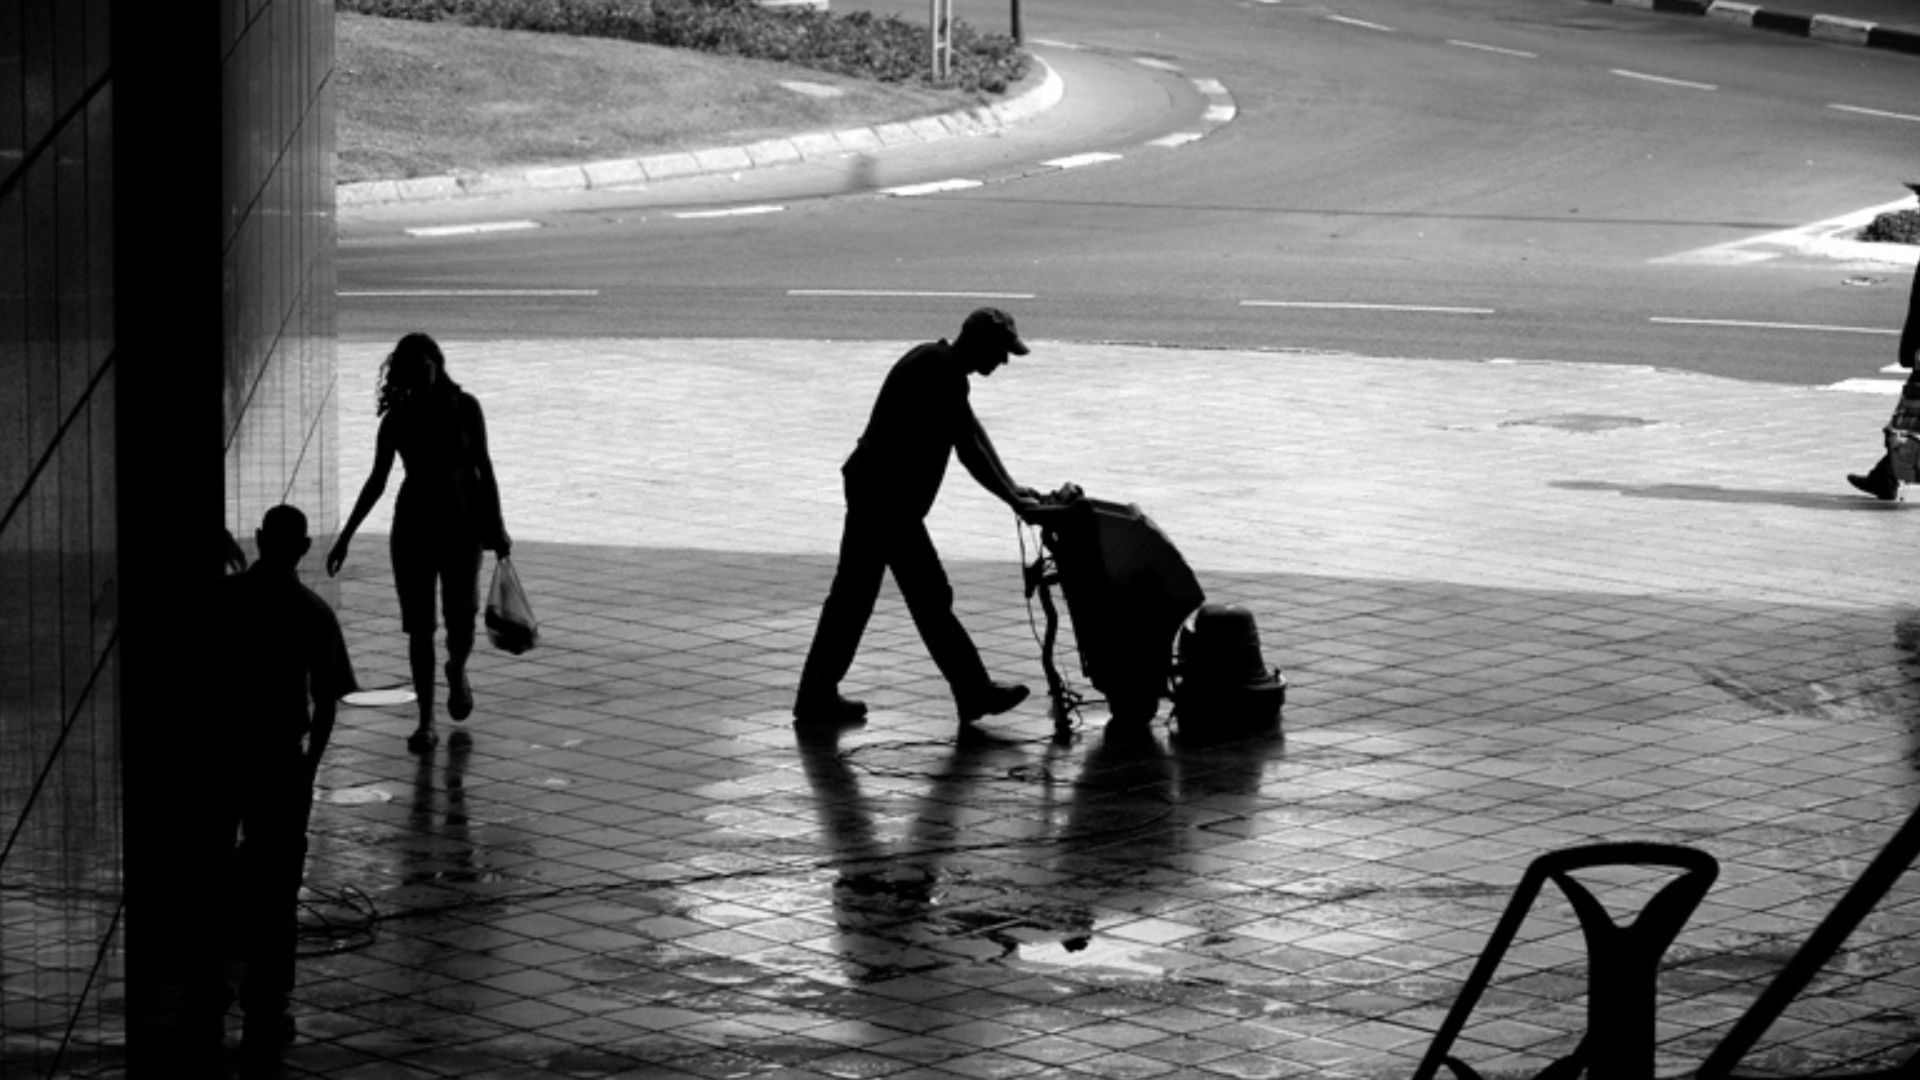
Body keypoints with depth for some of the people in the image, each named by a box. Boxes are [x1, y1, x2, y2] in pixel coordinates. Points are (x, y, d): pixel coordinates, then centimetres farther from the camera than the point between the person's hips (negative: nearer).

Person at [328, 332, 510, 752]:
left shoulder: (465, 408, -1)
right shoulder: (397, 419, 2)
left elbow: (483, 467, 4)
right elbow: (376, 482, 8)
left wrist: (496, 525, 1)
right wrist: (345, 537, 7)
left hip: (461, 525, -1)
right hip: (414, 525, 1)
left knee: (461, 619, -8)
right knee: (419, 626, -2)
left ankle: (457, 671, 28)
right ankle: (426, 721, 4)